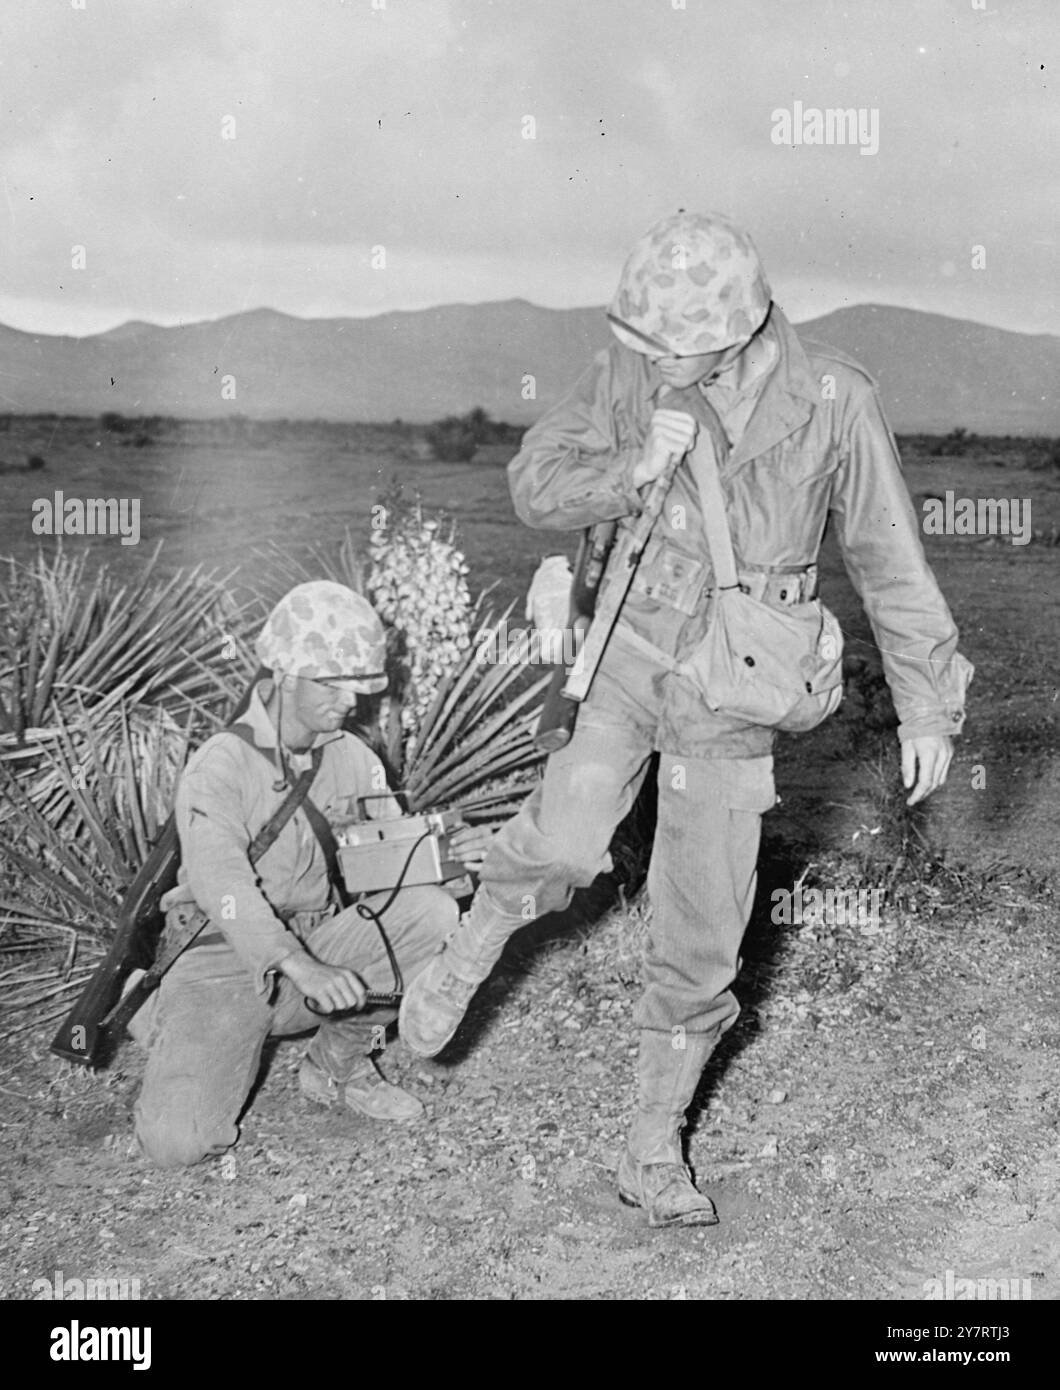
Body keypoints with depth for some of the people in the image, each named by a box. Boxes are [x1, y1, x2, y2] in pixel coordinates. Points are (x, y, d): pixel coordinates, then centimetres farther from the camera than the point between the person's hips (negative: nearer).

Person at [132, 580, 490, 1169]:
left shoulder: (353, 758, 3)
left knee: (431, 912, -21)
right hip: (226, 961, -5)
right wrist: (302, 969, -45)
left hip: (319, 942, 5)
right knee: (178, 1142, -24)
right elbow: (223, 887, -30)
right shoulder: (219, 766, -17)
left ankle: (338, 1063, 0)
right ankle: (192, 1052, 13)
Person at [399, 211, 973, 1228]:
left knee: (701, 936, 4)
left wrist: (926, 711, -2)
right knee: (570, 838, -26)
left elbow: (890, 562, -6)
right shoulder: (628, 370, -10)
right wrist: (632, 468, -24)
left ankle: (654, 1154, 22)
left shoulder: (832, 400, -14)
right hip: (630, 642, 0)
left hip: (730, 694, 0)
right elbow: (535, 487, -3)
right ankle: (467, 956, 7)